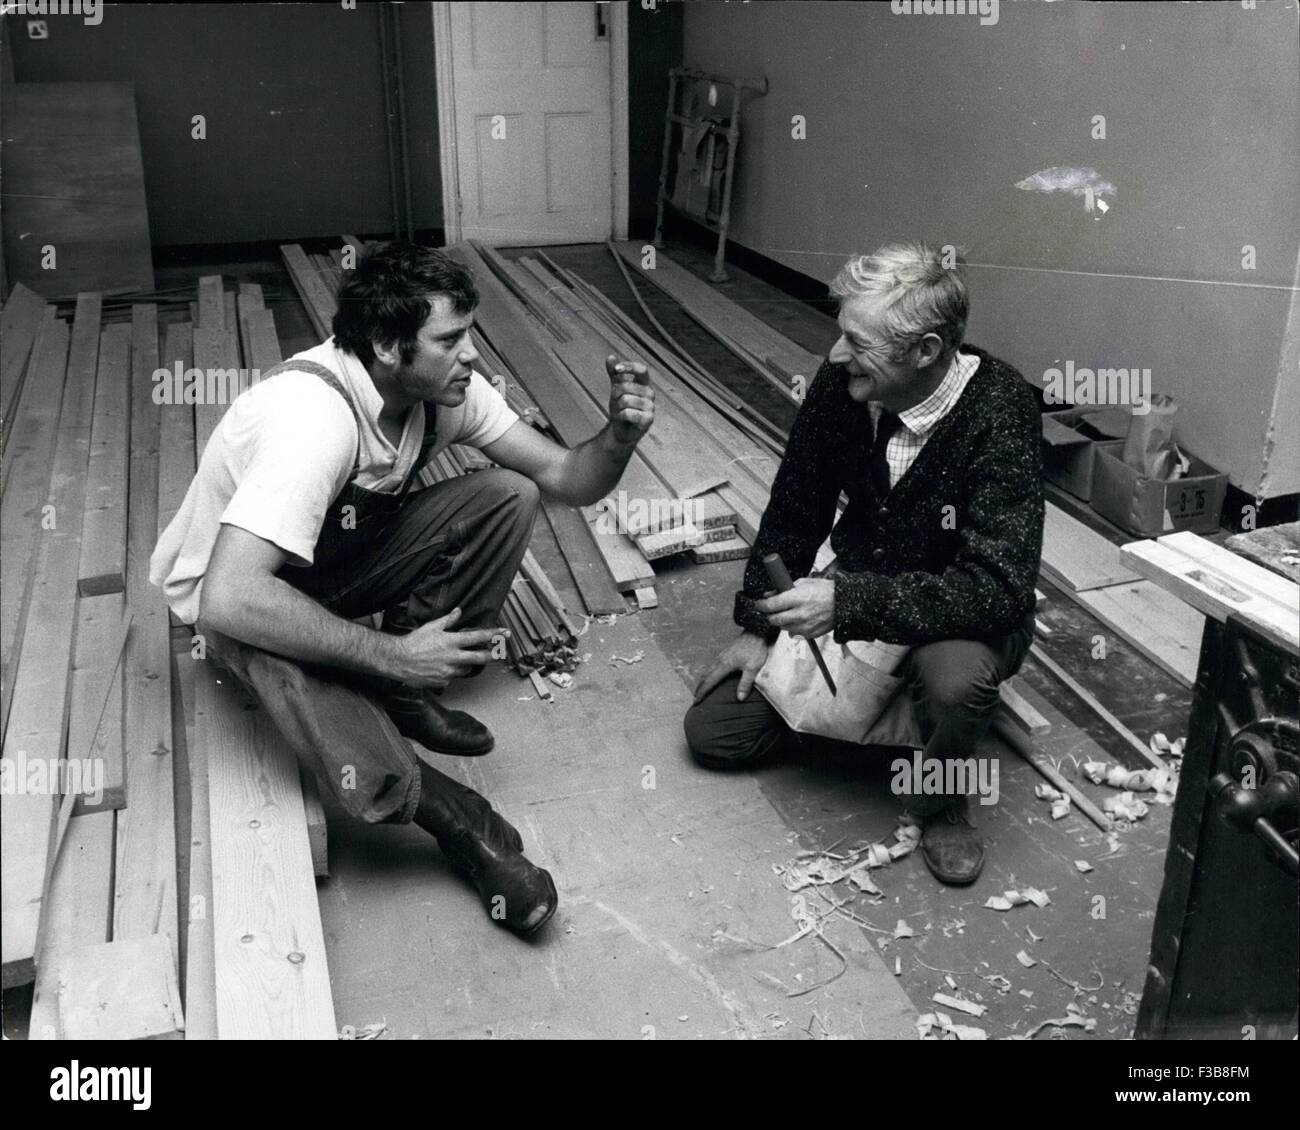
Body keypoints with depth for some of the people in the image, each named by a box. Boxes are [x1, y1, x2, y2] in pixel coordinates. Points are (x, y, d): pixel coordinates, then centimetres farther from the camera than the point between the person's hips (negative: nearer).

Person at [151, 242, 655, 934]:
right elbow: (229, 600, -43)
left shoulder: (444, 384, -14)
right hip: (245, 593, -7)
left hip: (347, 551, 7)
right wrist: (390, 653, -36)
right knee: (374, 781, -33)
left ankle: (404, 696, -4)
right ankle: (459, 824, 2)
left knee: (508, 496, -14)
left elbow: (565, 478, -8)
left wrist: (620, 437, -31)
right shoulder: (314, 415, -36)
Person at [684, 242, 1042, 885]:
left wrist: (848, 602, -39)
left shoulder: (1000, 413, -27)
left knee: (956, 680, -40)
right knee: (712, 731, -1)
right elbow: (793, 512, 1)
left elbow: (998, 588, -32)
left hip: (959, 616, -4)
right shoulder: (841, 382, -13)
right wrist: (757, 626, 0)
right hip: (847, 600, 5)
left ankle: (941, 805, -5)